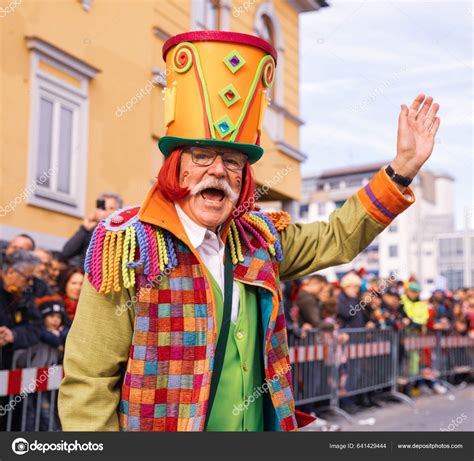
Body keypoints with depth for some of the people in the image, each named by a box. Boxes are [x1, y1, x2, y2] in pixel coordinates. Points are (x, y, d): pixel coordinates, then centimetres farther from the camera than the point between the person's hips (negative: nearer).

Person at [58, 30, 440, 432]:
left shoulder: (259, 238, 1)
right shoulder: (126, 247, -15)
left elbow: (338, 238, 12)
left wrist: (403, 166, 5)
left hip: (265, 424, 6)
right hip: (158, 422, -5)